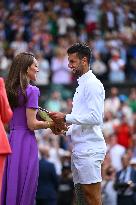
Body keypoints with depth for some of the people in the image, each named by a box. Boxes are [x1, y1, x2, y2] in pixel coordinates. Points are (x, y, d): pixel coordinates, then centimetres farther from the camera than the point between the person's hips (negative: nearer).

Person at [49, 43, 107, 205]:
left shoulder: (93, 84, -10)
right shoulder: (81, 85, 22)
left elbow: (95, 117, -20)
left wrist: (66, 118, -16)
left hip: (89, 148, -10)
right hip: (79, 148, 10)